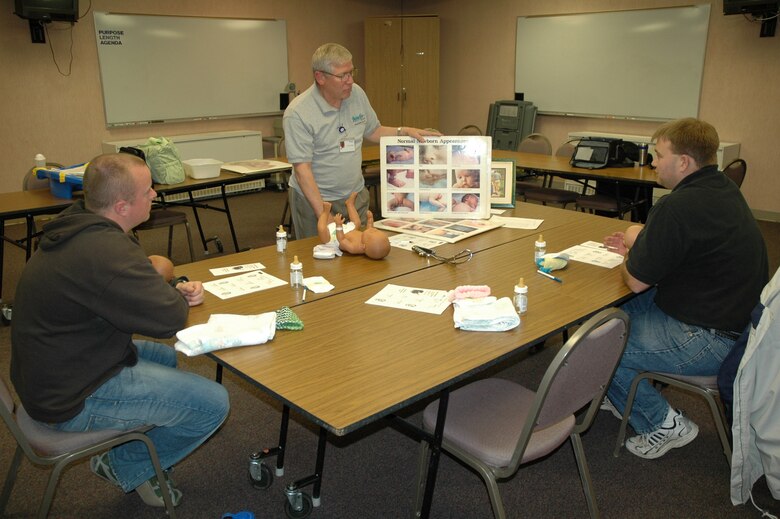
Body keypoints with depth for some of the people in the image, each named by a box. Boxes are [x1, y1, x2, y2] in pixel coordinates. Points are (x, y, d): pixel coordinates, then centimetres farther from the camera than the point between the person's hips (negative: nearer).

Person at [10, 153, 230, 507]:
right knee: (213, 404, -10)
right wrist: (177, 293, -3)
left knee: (167, 357, 27)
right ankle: (127, 467, 13)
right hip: (73, 399, -10)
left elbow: (131, 287, 16)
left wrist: (177, 288, -3)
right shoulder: (105, 251, -31)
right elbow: (171, 319, -26)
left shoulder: (78, 226, 2)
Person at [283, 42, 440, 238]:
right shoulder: (297, 113, -19)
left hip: (355, 195, 5)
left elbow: (373, 131, 15)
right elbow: (302, 169, -22)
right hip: (314, 198, -5)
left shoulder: (356, 93, -1)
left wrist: (404, 131, 0)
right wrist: (322, 214, -27)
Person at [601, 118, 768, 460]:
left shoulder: (678, 208, -26)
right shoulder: (722, 189, 6)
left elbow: (636, 281, -17)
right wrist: (638, 247, 11)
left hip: (710, 341, -11)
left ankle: (664, 424, 9)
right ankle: (621, 395, 31)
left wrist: (635, 242, 2)